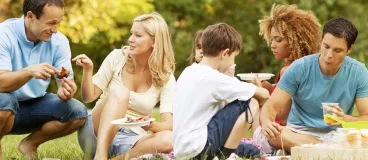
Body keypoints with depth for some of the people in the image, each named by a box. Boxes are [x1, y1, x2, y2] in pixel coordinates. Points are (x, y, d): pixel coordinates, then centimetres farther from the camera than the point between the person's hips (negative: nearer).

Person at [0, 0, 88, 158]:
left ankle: (30, 144, 6)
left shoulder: (59, 41, -8)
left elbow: (65, 83, -11)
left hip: (34, 105, 5)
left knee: (78, 112, -17)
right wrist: (29, 72, -50)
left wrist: (66, 90, -36)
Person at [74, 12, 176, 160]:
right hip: (97, 132, 0)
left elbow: (168, 126, -11)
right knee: (119, 92, -32)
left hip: (130, 140, 1)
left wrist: (151, 125, -34)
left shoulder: (166, 78, -2)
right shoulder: (117, 57, -1)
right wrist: (88, 70, -18)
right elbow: (89, 97, 0)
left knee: (168, 140, -32)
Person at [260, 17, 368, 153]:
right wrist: (266, 122, -32)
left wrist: (346, 119, -27)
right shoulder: (299, 68, -7)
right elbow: (272, 106, -8)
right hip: (299, 133, 1)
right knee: (272, 134, -35)